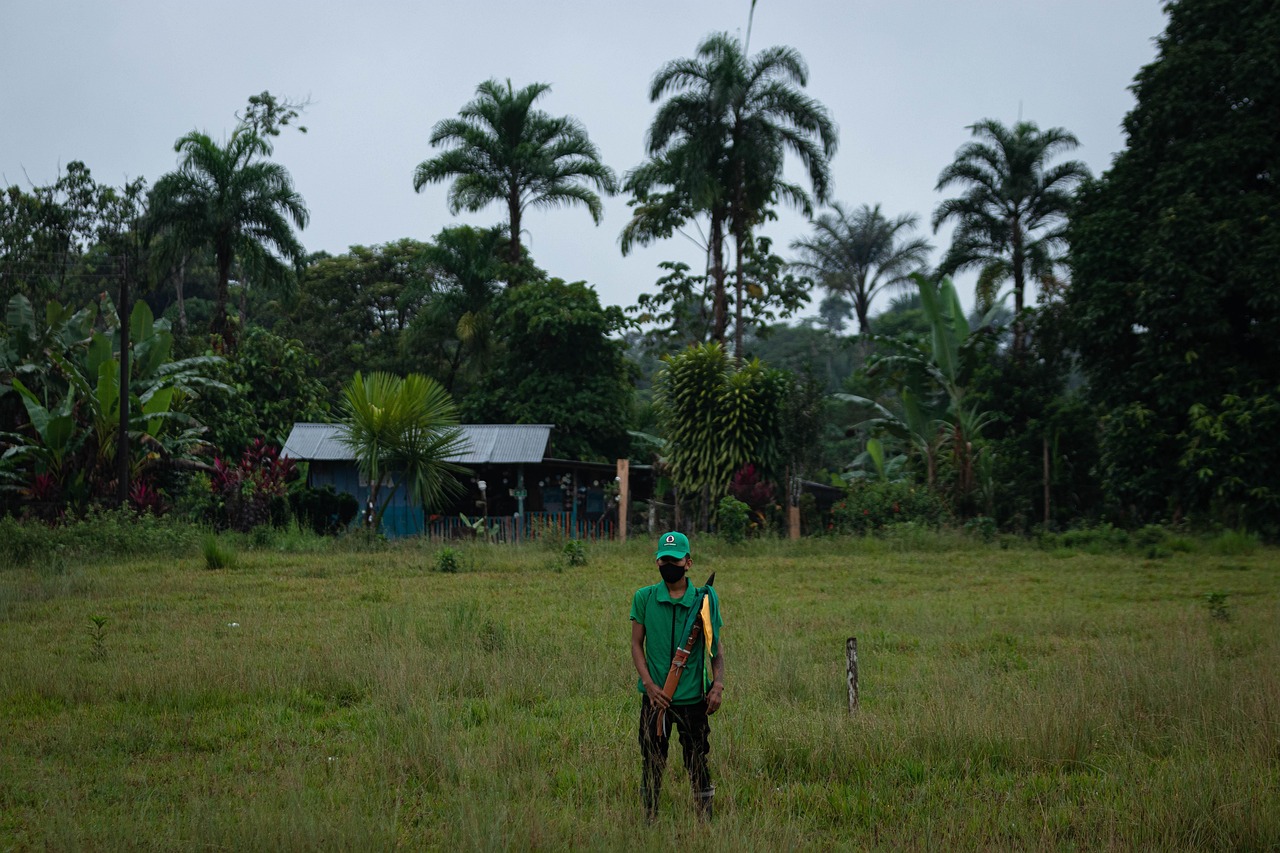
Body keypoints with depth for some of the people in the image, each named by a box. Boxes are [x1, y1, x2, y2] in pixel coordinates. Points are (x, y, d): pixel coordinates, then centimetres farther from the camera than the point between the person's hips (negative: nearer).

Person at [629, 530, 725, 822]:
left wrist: (718, 684, -5)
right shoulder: (644, 598, 1)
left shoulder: (705, 598, 1)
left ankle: (705, 819, 14)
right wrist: (649, 683, -8)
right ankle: (649, 820, 17)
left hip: (694, 697, 0)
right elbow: (636, 644, 3)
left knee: (697, 761, 5)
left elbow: (717, 645, 6)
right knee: (652, 762, 7)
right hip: (655, 696, 1)